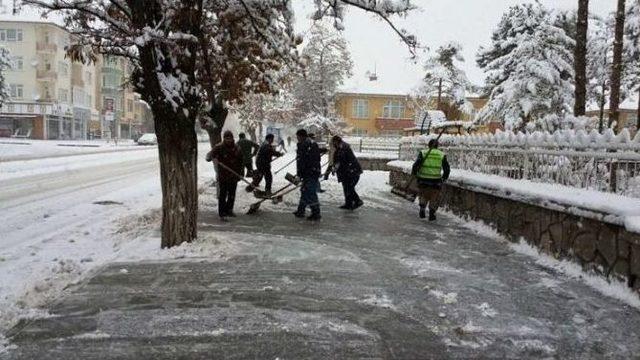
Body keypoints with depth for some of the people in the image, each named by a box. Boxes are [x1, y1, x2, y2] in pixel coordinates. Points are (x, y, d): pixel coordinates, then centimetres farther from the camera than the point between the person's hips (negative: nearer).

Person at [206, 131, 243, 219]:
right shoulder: (219, 147, -8)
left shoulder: (237, 148, 5)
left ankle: (229, 210, 29)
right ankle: (222, 213, 2)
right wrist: (213, 158, -40)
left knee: (232, 195, 13)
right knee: (222, 194, -4)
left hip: (234, 176, 4)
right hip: (223, 176, -4)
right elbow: (209, 155, -17)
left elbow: (240, 162, 15)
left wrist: (239, 173, 12)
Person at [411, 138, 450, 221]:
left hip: (423, 179, 0)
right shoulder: (442, 155, 4)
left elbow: (416, 164, -9)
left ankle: (422, 210, 13)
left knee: (424, 195, 21)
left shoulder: (423, 153, 0)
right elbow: (447, 169, 7)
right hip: (436, 180, 0)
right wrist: (444, 178, 21)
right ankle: (432, 214, 14)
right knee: (434, 198, 13)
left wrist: (413, 173, 5)